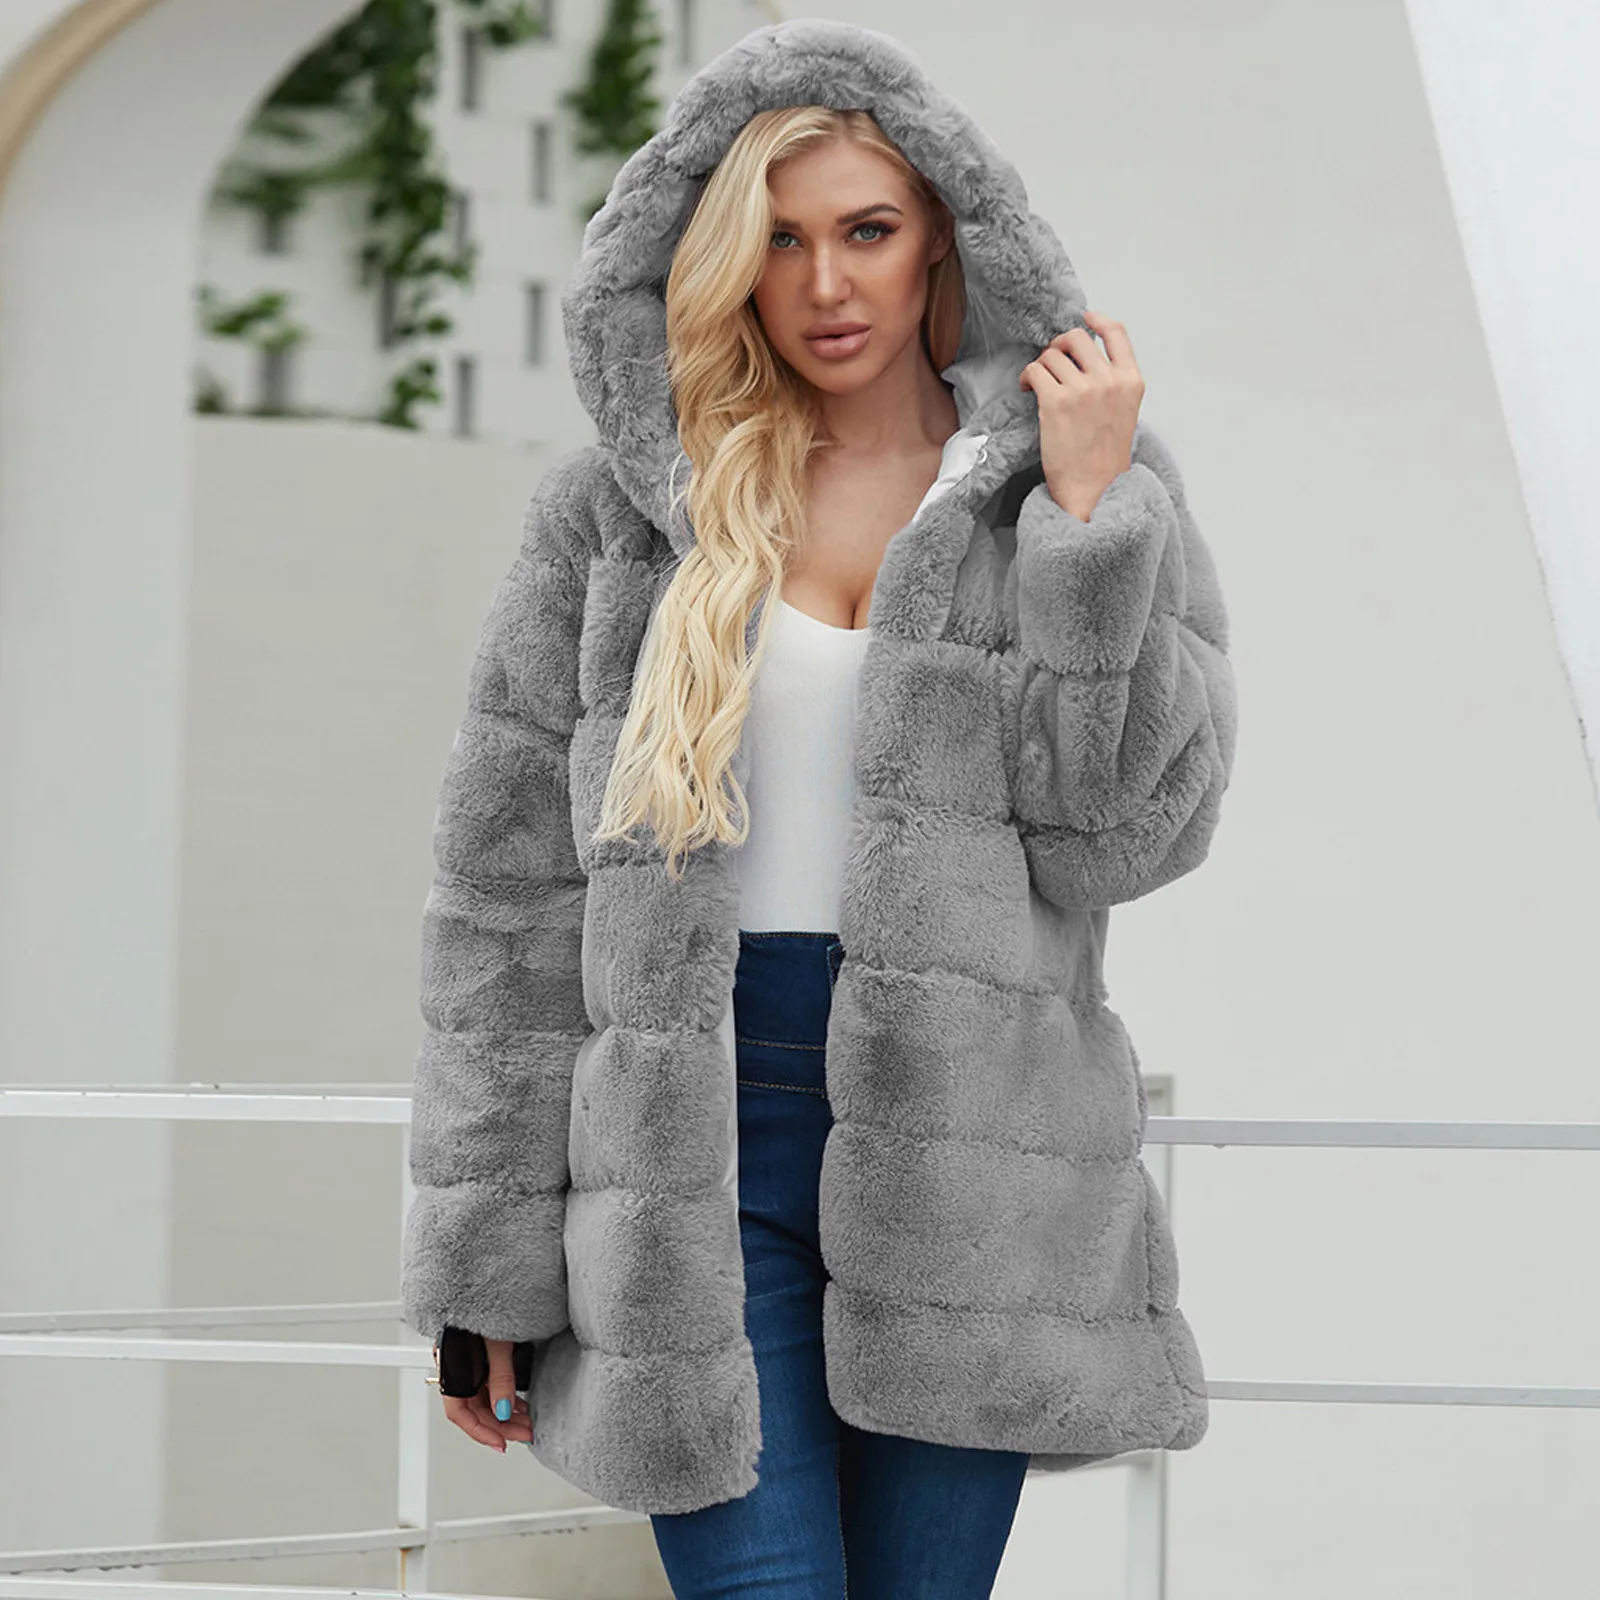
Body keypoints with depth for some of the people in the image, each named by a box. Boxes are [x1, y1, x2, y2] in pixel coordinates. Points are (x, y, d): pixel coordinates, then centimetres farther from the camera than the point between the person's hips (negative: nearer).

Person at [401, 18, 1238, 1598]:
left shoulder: (1090, 476, 5)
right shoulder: (620, 500, 4)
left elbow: (1135, 832, -5)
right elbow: (506, 884, 5)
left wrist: (1088, 510, -10)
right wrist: (484, 1268, 2)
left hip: (962, 1142, 1)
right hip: (699, 1147, -1)